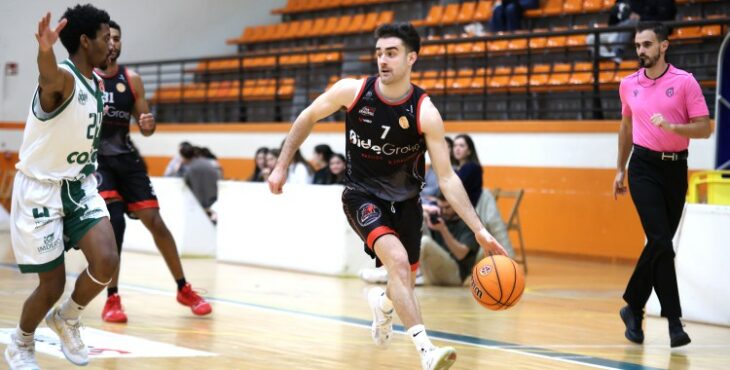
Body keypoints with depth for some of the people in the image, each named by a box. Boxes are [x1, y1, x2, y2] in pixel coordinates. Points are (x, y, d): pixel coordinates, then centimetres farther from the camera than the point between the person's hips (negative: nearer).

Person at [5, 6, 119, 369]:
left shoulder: (98, 83, 4)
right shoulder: (63, 77, -23)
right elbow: (48, 74, -50)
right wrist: (45, 49, -72)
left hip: (79, 185, 7)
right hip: (40, 189, -6)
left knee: (106, 261, -15)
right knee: (52, 285, -1)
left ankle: (66, 319, 14)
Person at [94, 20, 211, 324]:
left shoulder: (132, 80, 6)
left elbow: (145, 129, 10)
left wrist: (149, 125, -13)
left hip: (127, 158, 4)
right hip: (96, 159, -4)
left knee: (155, 221, 2)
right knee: (113, 223, -19)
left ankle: (184, 289, 15)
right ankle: (112, 298, -9)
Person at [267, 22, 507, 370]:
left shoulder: (425, 112, -20)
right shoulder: (352, 91, -17)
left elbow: (447, 178, -19)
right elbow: (307, 118, 2)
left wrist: (479, 230, -27)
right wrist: (281, 166, 1)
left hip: (404, 201, 2)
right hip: (362, 195, -2)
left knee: (404, 282, 11)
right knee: (398, 259, -28)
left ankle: (382, 302, 51)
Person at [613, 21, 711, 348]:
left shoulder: (685, 82, -3)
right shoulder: (629, 85, 7)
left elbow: (704, 128, -7)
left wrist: (671, 126, -23)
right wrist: (620, 169, 21)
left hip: (675, 168, 0)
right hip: (644, 167, 0)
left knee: (659, 244, 5)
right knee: (661, 241, -14)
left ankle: (634, 308, 23)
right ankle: (673, 319, -13)